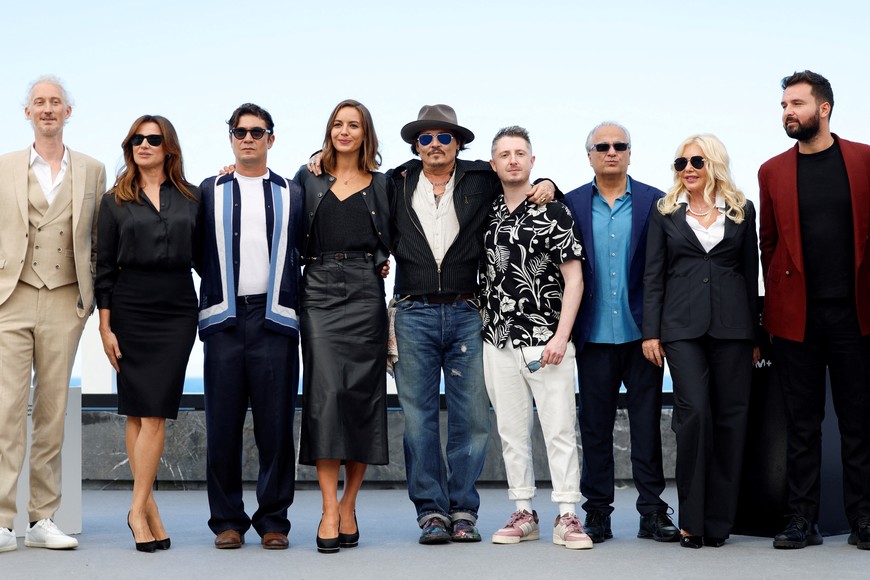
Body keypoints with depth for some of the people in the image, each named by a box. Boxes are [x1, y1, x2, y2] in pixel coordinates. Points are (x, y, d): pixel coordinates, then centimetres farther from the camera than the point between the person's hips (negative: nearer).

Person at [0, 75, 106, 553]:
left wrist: (93, 297, 6)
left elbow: (98, 241, 13)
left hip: (65, 303, 1)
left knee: (53, 412, 4)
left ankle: (42, 519, 10)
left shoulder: (92, 171, 11)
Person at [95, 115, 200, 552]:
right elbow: (104, 266, 4)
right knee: (137, 410, 2)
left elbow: (201, 255, 12)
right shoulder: (115, 201, 7)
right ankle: (147, 505, 9)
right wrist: (105, 326, -2)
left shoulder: (190, 199, 10)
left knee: (155, 411, -6)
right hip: (130, 308, 0)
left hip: (177, 308, 0)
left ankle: (138, 508, -2)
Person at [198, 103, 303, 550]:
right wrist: (216, 294, 6)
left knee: (276, 425, 0)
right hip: (224, 319, 0)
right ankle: (227, 521, 10)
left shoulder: (291, 194, 13)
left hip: (275, 319, 0)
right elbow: (199, 253, 13)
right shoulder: (210, 192, 13)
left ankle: (274, 521, 9)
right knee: (223, 425, 1)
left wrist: (293, 300, 3)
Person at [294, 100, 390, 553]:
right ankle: (328, 511, -11)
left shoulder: (381, 184, 13)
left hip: (364, 294, 1)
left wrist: (384, 262, -1)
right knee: (325, 392, -11)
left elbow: (393, 240, 15)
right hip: (319, 291, -1)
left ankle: (348, 507, 7)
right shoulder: (308, 177, 13)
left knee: (361, 393, -2)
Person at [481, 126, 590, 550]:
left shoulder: (552, 211, -2)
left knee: (560, 428, -3)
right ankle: (523, 514, 16)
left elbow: (574, 278, -5)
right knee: (512, 431, 8)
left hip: (545, 341, -4)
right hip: (498, 341, 4)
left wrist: (561, 336, -13)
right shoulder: (487, 213, 11)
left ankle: (567, 516, 1)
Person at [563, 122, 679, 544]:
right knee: (595, 425, 6)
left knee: (647, 423, 4)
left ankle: (652, 512, 11)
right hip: (594, 336, 1)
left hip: (641, 333, -1)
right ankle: (597, 512, 14)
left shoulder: (654, 201, 4)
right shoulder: (571, 204, 6)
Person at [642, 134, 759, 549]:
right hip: (682, 326, -1)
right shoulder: (666, 212, 10)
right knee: (694, 413, -12)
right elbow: (653, 276, 7)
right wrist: (651, 332, -1)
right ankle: (691, 519, -3)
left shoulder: (742, 211, 11)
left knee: (730, 417, 0)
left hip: (732, 327, 2)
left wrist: (755, 336, 8)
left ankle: (718, 522, 8)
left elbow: (751, 273, 12)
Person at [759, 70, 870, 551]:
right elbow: (769, 245, 9)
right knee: (801, 422, 6)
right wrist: (774, 308, 3)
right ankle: (803, 519, 12)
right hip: (796, 314, 1)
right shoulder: (773, 171, 8)